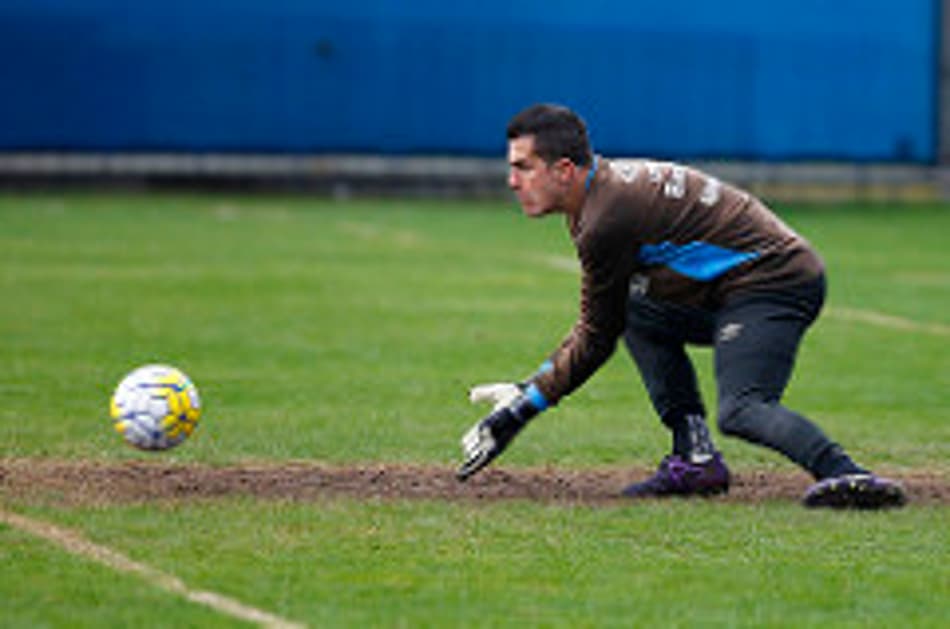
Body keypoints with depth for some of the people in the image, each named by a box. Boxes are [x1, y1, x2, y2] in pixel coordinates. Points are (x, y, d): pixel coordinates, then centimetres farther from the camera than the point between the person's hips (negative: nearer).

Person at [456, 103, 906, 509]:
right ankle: (695, 458, 7)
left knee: (739, 412, -27)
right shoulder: (608, 187, 15)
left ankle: (847, 474, -46)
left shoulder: (606, 221, -16)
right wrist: (529, 388, 16)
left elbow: (596, 342, -8)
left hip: (773, 280, -11)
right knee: (639, 312, 19)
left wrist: (525, 409, -2)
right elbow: (599, 325, 21)